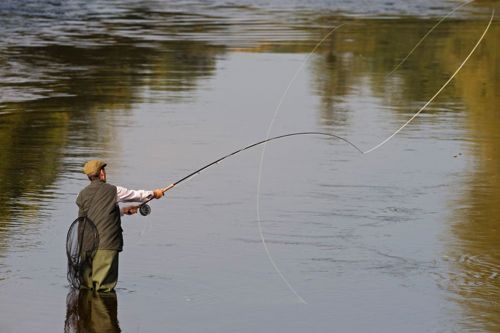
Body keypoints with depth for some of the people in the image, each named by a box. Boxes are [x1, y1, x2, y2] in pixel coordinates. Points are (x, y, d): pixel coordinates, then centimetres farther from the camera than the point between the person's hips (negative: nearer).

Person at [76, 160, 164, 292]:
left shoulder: (83, 195, 8)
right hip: (107, 245, -5)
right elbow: (136, 195, 12)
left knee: (86, 285, 10)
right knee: (104, 286, -3)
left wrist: (122, 211, 29)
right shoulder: (113, 191, -5)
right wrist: (154, 193, 31)